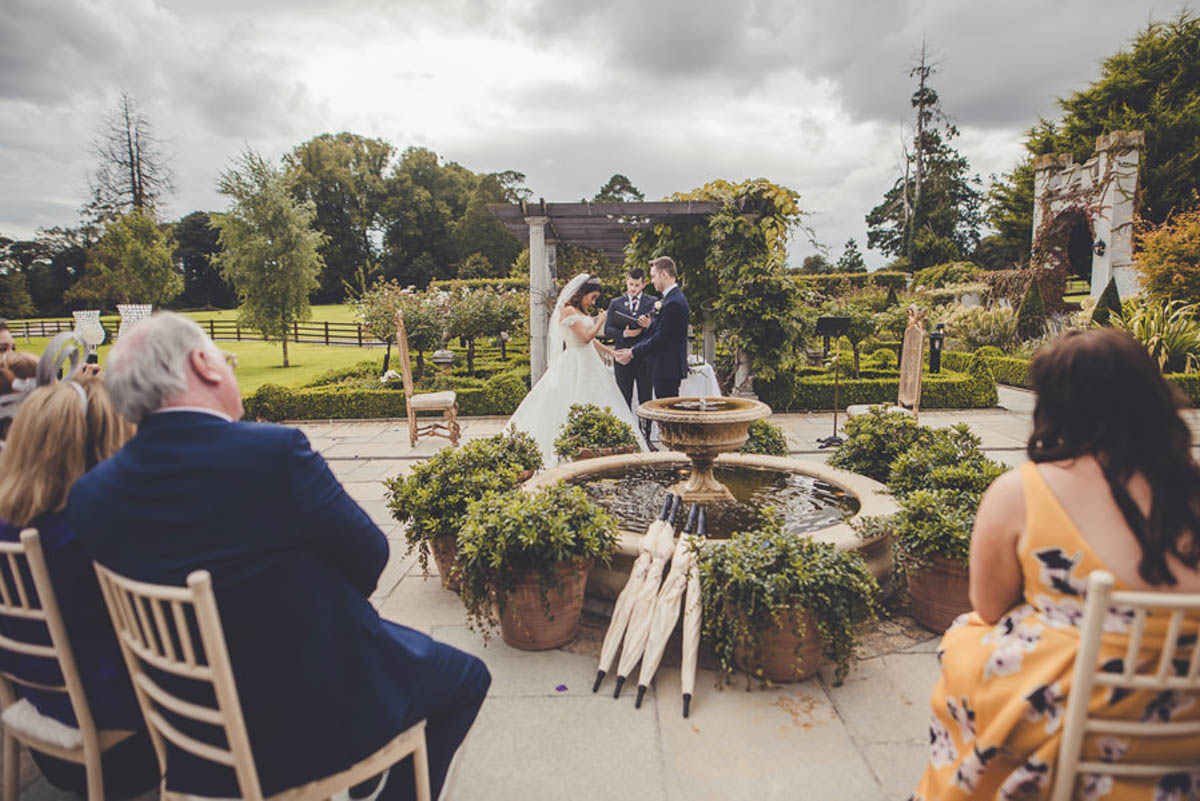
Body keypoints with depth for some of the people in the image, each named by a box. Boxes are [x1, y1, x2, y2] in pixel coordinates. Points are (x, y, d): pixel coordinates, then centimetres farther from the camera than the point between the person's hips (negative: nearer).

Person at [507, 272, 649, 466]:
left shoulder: (582, 312, 17)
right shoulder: (568, 310, -12)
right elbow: (586, 337, -18)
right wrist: (601, 321, -4)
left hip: (588, 365, 10)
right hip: (574, 365, -10)